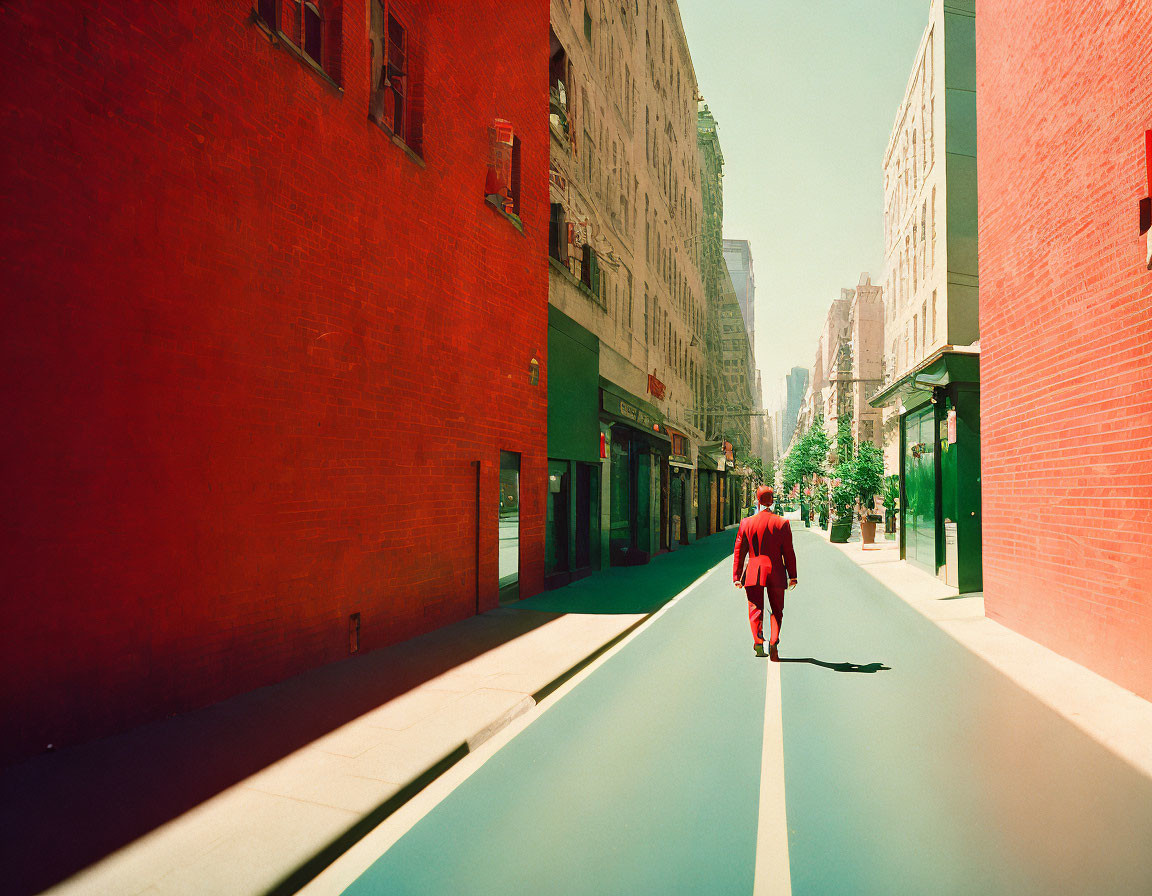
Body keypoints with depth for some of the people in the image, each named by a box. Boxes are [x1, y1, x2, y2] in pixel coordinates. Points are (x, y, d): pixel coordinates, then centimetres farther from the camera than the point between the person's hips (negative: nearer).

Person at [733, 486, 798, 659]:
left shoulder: (746, 523, -2)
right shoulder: (782, 523, -3)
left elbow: (739, 552, 0)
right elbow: (788, 552, 0)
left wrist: (737, 576, 7)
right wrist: (792, 576, 8)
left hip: (754, 572, 0)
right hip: (776, 573, 0)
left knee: (755, 609, 5)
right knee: (777, 610, 13)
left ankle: (758, 640, -13)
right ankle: (773, 642, -2)